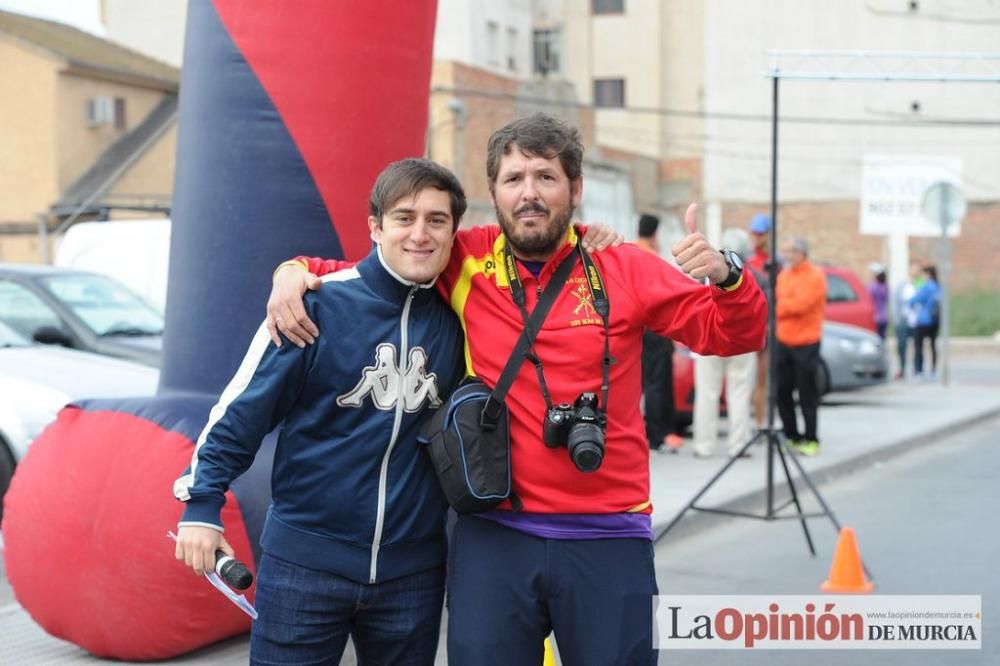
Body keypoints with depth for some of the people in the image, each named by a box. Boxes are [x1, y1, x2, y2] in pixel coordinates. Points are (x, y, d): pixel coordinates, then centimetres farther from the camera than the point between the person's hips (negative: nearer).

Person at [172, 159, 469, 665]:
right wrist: (201, 505, -11)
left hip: (413, 570, 4)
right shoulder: (319, 303, -10)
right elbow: (244, 407, -7)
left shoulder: (458, 319, 1)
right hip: (305, 560, -3)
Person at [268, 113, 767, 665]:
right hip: (493, 535, 1)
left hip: (608, 536, 0)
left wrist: (724, 276, -19)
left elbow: (735, 335, 0)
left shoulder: (623, 269, -2)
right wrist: (297, 271, -5)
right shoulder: (464, 263, -1)